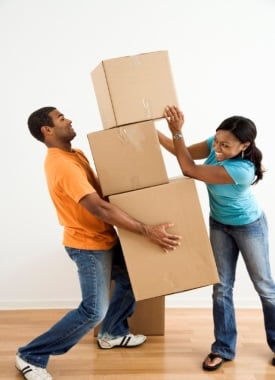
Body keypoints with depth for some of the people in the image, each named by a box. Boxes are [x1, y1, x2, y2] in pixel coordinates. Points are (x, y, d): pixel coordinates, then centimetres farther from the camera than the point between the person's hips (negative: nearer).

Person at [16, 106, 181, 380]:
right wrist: (147, 231, -32)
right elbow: (99, 208, -33)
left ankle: (112, 333, 38)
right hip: (87, 244, -10)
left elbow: (99, 191, 14)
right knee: (94, 311, -9)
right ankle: (31, 356, 5)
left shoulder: (75, 154, 7)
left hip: (104, 238, 10)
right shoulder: (62, 164, -26)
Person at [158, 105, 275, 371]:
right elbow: (184, 153, -9)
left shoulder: (241, 170, -38)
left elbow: (189, 170, -36)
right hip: (219, 225, 6)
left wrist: (177, 132, -40)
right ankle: (224, 348, 17)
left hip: (249, 226, -6)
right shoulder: (216, 145, -18)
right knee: (221, 287, 6)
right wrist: (153, 131, -21)